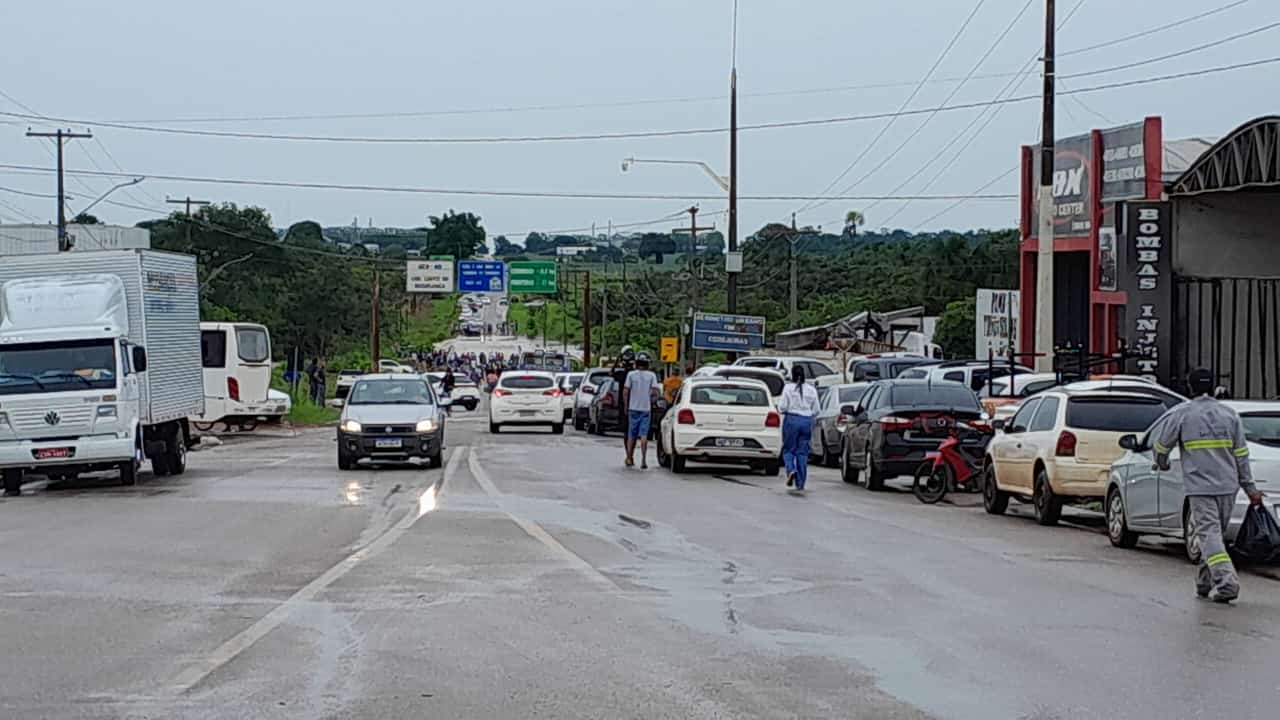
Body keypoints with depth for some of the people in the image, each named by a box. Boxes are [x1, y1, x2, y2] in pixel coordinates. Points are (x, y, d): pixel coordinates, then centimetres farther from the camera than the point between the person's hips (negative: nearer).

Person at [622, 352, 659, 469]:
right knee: (644, 435, -1)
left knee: (631, 435, 10)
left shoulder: (631, 374, -2)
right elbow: (655, 392, -9)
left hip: (633, 408, 0)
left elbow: (625, 391, -6)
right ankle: (643, 460, -9)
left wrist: (626, 406, 5)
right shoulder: (651, 375, -2)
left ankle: (629, 459, 15)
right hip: (646, 408, 0)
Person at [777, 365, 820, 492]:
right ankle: (800, 483, 6)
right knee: (802, 453, 7)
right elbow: (815, 411, 7)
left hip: (792, 420, -3)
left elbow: (782, 408, -7)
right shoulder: (812, 390, 4)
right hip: (807, 421, 3)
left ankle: (791, 470, -19)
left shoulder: (788, 388, -6)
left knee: (788, 449, 8)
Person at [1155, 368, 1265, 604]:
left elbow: (1161, 445, 5)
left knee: (1209, 533, -8)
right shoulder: (1229, 414, 8)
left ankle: (1227, 581, -24)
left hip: (1200, 487, -4)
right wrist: (1250, 488, 12)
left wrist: (1162, 464, 27)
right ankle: (1205, 582, 25)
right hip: (1228, 486, 4)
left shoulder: (1180, 414, -3)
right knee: (1213, 533, 17)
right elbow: (1241, 455, 8)